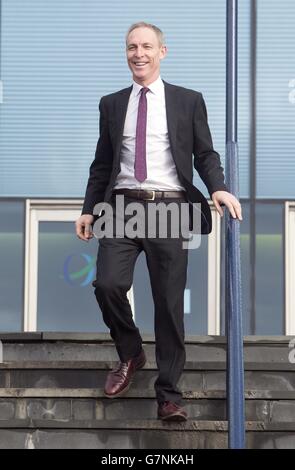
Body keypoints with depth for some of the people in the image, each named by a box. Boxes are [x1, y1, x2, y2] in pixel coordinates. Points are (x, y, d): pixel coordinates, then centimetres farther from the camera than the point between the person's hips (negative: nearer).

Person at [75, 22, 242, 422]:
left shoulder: (188, 101, 8)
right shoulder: (112, 104, 14)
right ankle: (130, 354, 13)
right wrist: (89, 209, 9)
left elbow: (205, 154, 5)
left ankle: (169, 395, 8)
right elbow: (102, 163, 16)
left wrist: (219, 188, -14)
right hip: (123, 207, 2)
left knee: (169, 302, -1)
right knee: (108, 285, -16)